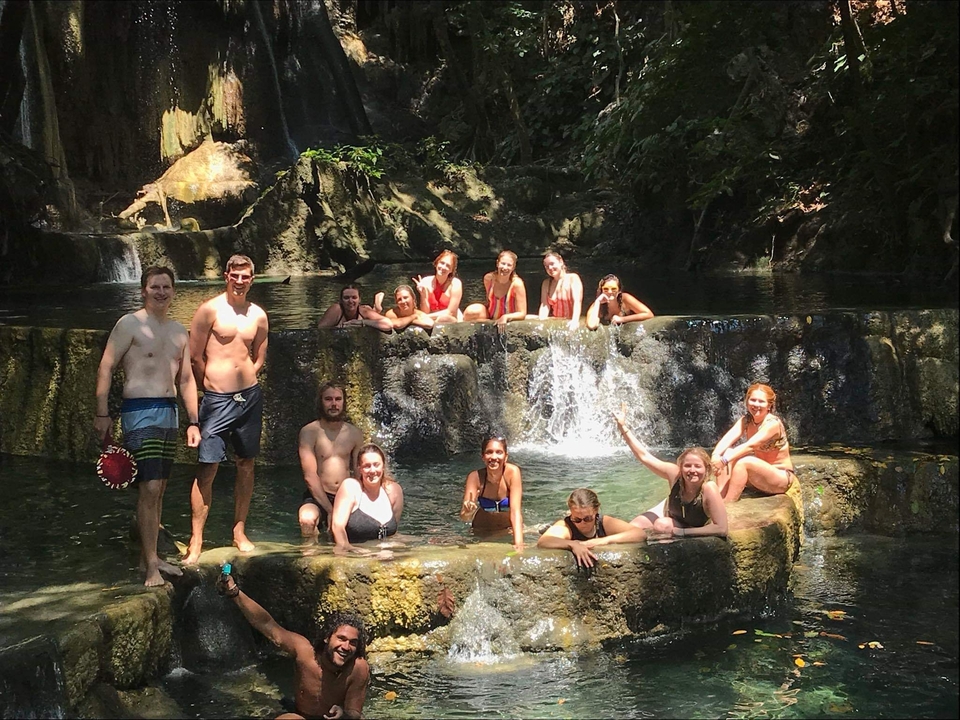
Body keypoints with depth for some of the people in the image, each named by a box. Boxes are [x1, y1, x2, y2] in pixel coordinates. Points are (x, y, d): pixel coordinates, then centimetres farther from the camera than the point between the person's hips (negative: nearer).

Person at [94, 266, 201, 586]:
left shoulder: (179, 332, 15)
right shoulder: (130, 324, -6)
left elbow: (186, 379, 20)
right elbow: (105, 369, -9)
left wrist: (193, 422, 16)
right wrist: (102, 413, -16)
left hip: (169, 413, 7)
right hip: (140, 413, -7)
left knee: (159, 488, 11)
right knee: (149, 488, -12)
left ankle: (149, 557, 20)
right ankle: (151, 567, -9)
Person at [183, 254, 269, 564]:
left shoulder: (258, 315, 8)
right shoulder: (210, 310, -6)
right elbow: (194, 357, -5)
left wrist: (244, 383, 10)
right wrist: (213, 387, 2)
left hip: (250, 396, 5)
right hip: (216, 399, -5)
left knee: (246, 466, 11)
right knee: (206, 469, -6)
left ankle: (239, 533, 23)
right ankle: (196, 541, -2)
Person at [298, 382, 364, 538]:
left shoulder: (355, 433, 10)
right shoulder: (309, 432, -4)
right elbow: (310, 476, -12)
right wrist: (330, 510, -19)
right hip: (317, 498, -4)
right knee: (307, 519, -37)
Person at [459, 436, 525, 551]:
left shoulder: (512, 472, -23)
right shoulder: (475, 477, -22)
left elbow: (516, 511, -29)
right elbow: (464, 517, -26)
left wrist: (518, 543, -43)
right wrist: (468, 512, -50)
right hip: (482, 534, 2)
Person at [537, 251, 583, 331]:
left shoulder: (573, 278, -2)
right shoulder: (546, 283, 12)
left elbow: (577, 301, -16)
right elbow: (544, 305, 1)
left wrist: (575, 321, -35)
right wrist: (541, 321, -21)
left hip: (569, 323, -4)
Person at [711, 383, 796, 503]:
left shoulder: (773, 423, -19)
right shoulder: (746, 420, 1)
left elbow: (750, 446, -32)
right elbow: (728, 439, -16)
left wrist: (724, 460, -43)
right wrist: (715, 456, -36)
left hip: (783, 478, -7)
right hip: (760, 475, 7)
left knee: (743, 462, -31)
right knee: (729, 453, -14)